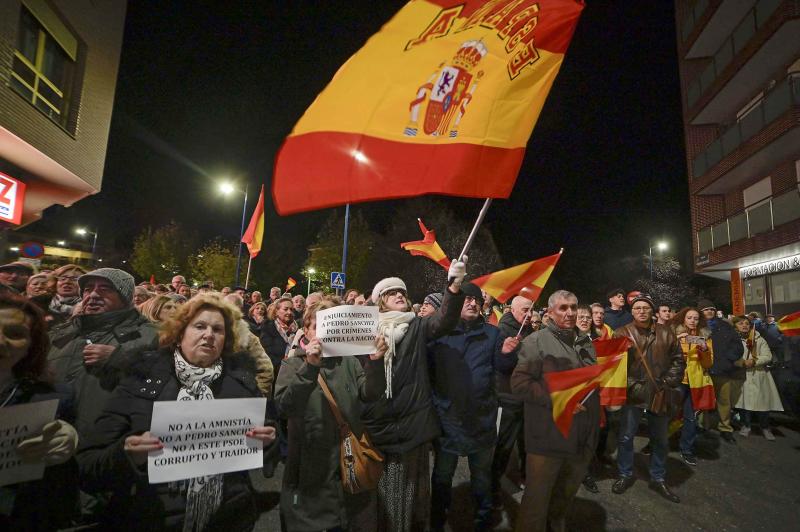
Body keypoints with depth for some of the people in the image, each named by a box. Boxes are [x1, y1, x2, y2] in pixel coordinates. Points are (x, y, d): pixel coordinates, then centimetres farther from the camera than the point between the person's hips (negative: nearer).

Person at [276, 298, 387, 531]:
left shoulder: (348, 362, 6)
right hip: (309, 469, -2)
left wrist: (375, 362, -27)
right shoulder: (293, 364, -2)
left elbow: (370, 394, -9)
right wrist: (310, 367, -32)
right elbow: (284, 406, -19)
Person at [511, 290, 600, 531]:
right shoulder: (537, 341, -10)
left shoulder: (585, 342, 11)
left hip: (582, 438, 6)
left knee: (565, 496, 24)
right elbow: (519, 382, -17)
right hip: (548, 437, -6)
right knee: (537, 501, 7)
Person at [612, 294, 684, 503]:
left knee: (660, 439, 16)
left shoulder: (666, 333, 4)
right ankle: (625, 475, 25)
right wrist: (632, 386, -14)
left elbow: (678, 360, 7)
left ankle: (658, 479, 35)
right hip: (633, 394, -3)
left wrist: (668, 382, -3)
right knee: (626, 437, 5)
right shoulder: (622, 333, -5)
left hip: (660, 395, 3)